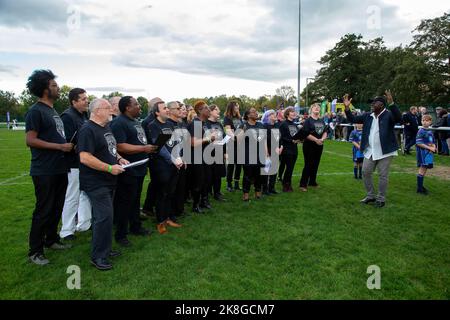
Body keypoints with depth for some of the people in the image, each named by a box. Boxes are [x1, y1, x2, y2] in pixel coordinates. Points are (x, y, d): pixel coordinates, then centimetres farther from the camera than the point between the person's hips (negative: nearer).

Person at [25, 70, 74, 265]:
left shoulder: (53, 111, 16)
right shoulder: (36, 111, -11)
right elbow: (31, 140, -18)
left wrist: (69, 145, 7)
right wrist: (60, 146, -19)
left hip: (59, 169, 8)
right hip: (44, 172, -8)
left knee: (57, 208, 17)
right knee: (43, 211, -1)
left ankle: (51, 239, 33)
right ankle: (35, 251, 11)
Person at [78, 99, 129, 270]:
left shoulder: (107, 128, 13)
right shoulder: (87, 130, -17)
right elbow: (84, 158, -25)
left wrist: (119, 158, 6)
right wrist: (110, 168, -22)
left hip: (108, 181, 9)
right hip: (96, 183, -9)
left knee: (104, 216, 17)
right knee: (104, 217, -10)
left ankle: (105, 248, 29)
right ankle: (98, 256, 3)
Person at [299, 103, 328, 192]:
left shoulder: (322, 121, 13)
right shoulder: (308, 120, -6)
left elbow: (325, 131, 10)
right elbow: (306, 134, -15)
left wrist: (322, 139, -10)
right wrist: (316, 140, -18)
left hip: (319, 146, 6)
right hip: (309, 146, -6)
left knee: (315, 164, 11)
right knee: (308, 165, -7)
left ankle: (312, 182, 24)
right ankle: (303, 184, -2)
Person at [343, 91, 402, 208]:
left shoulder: (388, 115, -10)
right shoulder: (368, 116, 7)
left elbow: (398, 118, -30)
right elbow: (353, 119, 8)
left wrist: (391, 103, -41)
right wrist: (347, 107, -6)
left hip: (385, 151, -6)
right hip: (370, 151, 6)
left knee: (383, 175, 4)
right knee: (365, 173, 10)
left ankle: (381, 199, 17)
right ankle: (370, 196, 25)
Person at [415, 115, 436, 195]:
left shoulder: (430, 132, 12)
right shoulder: (421, 131, -10)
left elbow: (433, 142, 19)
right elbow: (418, 143, -18)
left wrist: (433, 147, -3)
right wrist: (429, 148, -16)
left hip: (429, 153, 7)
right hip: (423, 152, -7)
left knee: (424, 170, 12)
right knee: (422, 169, -6)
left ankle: (421, 186, 22)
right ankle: (419, 188, -1)